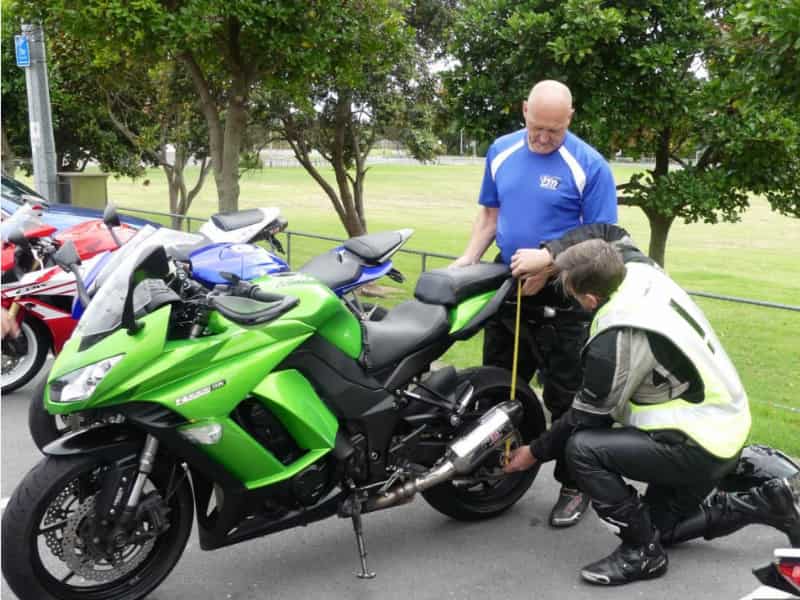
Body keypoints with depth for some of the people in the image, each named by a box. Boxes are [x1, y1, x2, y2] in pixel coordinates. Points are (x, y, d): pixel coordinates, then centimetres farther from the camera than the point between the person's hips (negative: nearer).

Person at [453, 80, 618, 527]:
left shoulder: (590, 165, -13)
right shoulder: (501, 151, 4)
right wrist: (467, 260, 1)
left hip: (560, 295, -5)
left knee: (563, 398, 3)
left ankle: (575, 486, 19)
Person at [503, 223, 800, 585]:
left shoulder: (617, 341, -28)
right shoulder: (639, 269, -6)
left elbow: (586, 420, -15)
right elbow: (607, 234, 15)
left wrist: (535, 453, 0)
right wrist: (548, 255, 2)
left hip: (700, 447, -9)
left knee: (581, 449, -21)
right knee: (661, 526, 23)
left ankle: (642, 552, -5)